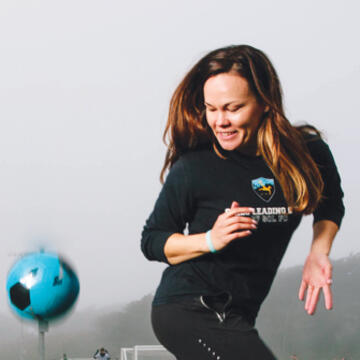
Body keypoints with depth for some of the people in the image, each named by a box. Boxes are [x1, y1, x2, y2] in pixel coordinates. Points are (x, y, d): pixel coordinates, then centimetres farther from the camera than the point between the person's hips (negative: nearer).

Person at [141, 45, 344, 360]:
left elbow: (330, 205, 18)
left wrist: (319, 252, -1)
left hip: (236, 317, 6)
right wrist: (210, 241, -21)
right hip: (187, 310, -6)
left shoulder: (308, 154, -4)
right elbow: (152, 241, -4)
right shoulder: (194, 168, -15)